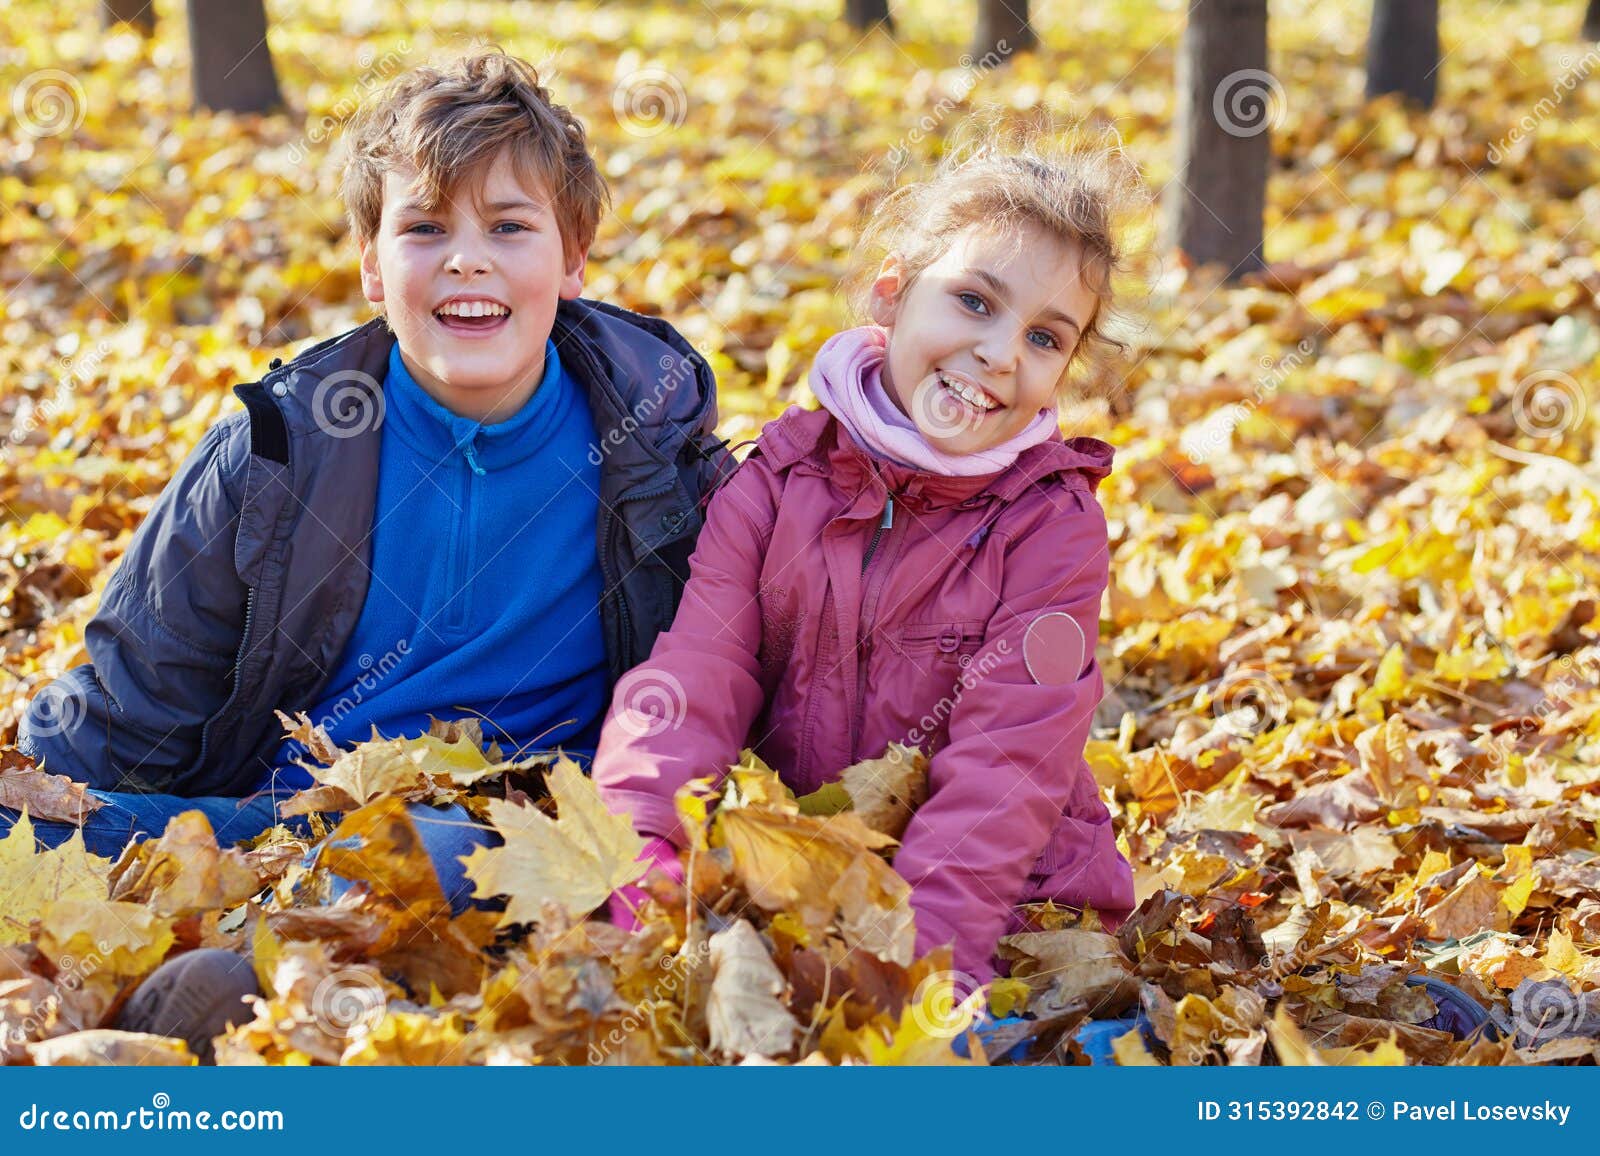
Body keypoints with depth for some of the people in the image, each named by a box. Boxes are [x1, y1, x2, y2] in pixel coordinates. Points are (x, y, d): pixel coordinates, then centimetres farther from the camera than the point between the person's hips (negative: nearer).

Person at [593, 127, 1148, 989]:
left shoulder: (1056, 529, -5)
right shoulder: (778, 481, 3)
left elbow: (1006, 762, -16)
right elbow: (696, 674, -10)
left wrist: (917, 939, -31)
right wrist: (638, 839, -30)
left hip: (999, 904, -2)